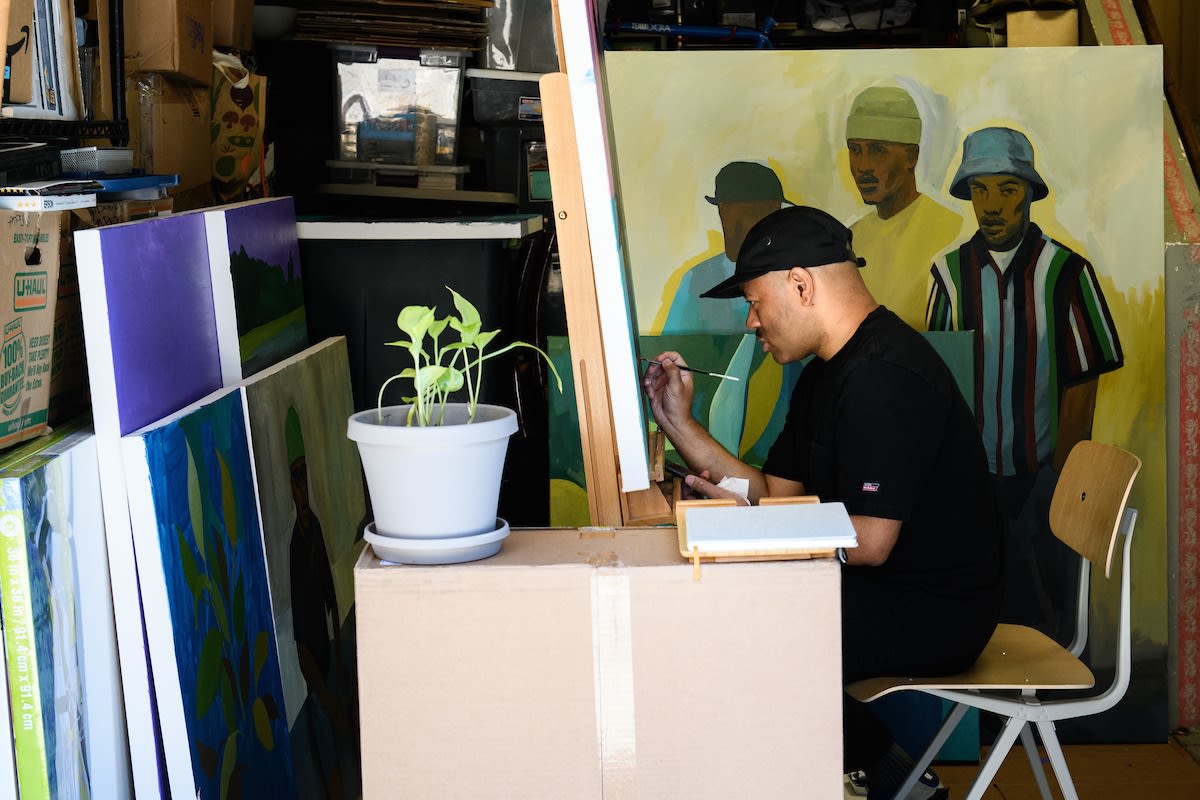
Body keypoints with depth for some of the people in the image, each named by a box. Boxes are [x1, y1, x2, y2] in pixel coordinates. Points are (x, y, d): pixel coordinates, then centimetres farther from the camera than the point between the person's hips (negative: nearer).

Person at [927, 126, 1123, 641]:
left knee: (1045, 616, 2)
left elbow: (1081, 383, -3)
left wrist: (1065, 477, -8)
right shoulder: (951, 273, 4)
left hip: (1042, 477, -2)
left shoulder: (1065, 273, -2)